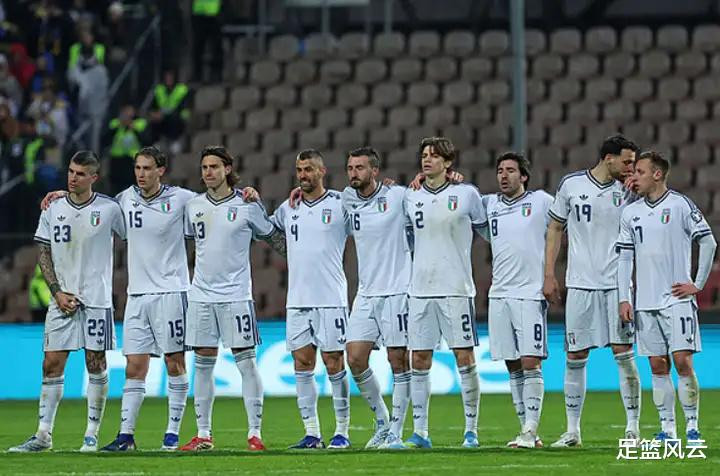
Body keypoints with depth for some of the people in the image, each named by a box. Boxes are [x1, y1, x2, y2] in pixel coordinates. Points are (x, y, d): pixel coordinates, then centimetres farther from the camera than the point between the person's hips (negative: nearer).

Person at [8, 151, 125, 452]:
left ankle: (92, 435, 8)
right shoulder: (53, 210, 4)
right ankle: (43, 435, 2)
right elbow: (44, 255, 8)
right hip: (62, 299, 2)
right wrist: (57, 292, -3)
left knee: (96, 365, 1)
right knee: (51, 365, -1)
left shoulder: (109, 209, -3)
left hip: (96, 299, -2)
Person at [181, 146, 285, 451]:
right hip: (200, 296, 4)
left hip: (235, 295, -4)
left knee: (246, 362, -5)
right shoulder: (193, 206, 8)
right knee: (203, 364, 5)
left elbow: (274, 238, 7)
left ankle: (254, 432, -2)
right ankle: (203, 434, 11)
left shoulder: (247, 205, -2)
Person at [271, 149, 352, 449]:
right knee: (302, 364, 2)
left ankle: (342, 431, 5)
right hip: (297, 299, 4)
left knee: (334, 363, -3)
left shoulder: (340, 204, -1)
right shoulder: (288, 208, 12)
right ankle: (311, 433, 7)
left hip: (331, 299, -4)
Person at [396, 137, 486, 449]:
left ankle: (471, 430, 3)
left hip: (456, 289, -4)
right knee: (419, 361, 2)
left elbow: (485, 229, 11)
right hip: (420, 290, 4)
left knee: (465, 358, -3)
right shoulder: (411, 198, 9)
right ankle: (420, 432, 7)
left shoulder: (466, 194, -1)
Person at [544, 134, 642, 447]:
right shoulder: (571, 184, 3)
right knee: (575, 358, 2)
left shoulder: (628, 191, 4)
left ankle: (633, 427, 0)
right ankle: (572, 430, 11)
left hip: (616, 284, 0)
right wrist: (549, 275, 6)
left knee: (623, 354, -6)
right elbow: (555, 228, 11)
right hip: (580, 284, 0)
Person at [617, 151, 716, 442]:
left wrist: (698, 285, -5)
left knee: (682, 361, -10)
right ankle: (667, 429, 8)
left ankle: (692, 427, -4)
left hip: (677, 299, -5)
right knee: (658, 366, 4)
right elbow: (624, 258, 12)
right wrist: (624, 299, 4)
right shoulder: (630, 213, 10)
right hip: (645, 302, 5)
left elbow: (708, 243, -3)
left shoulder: (681, 205, -4)